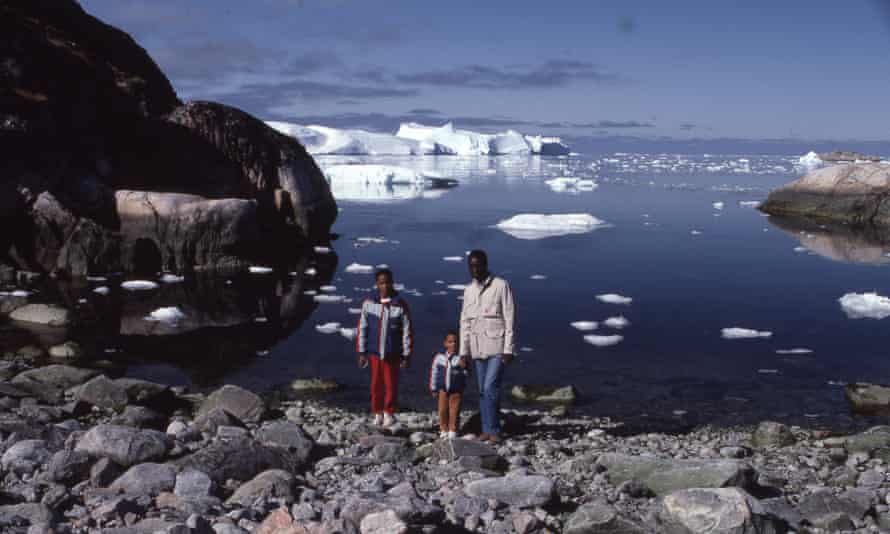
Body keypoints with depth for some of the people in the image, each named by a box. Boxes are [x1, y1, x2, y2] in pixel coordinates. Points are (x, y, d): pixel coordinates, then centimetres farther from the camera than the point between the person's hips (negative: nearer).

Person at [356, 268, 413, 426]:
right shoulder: (368, 304, -2)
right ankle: (377, 413, 22)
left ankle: (389, 413, 19)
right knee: (376, 384, 8)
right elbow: (362, 329, 4)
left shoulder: (400, 305, -5)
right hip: (374, 352, 1)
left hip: (393, 353, -1)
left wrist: (406, 355, -2)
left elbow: (407, 331, -2)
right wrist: (361, 352, 4)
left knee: (391, 384, 3)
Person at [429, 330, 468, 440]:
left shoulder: (461, 358, -8)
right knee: (443, 410, 6)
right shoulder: (439, 357, -2)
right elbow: (434, 373, 7)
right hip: (443, 388, 2)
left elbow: (466, 373, -9)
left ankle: (453, 431, 16)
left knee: (454, 410, 3)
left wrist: (463, 367, -32)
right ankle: (443, 430, 21)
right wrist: (433, 388, 9)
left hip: (456, 389, -2)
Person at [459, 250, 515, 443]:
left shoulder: (501, 285, -4)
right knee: (483, 390, 8)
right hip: (477, 347, 5)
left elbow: (509, 318, -6)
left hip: (497, 346, -5)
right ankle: (486, 429, 13)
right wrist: (464, 352, 9)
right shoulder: (469, 290, 11)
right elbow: (465, 322, 13)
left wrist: (508, 349, -11)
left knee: (490, 388, -13)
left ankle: (493, 430, -4)